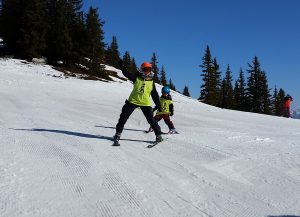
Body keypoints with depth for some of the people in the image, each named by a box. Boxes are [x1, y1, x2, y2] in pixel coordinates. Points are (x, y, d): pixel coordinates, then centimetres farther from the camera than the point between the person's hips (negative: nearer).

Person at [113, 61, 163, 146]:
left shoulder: (151, 82, 6)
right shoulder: (137, 77, 3)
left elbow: (155, 95, 10)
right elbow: (127, 74, -9)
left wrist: (158, 105, 7)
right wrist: (121, 66, -24)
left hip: (145, 103, 0)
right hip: (133, 101, 0)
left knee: (151, 120, -2)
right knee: (123, 117, 0)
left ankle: (158, 135, 11)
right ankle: (118, 134, 12)